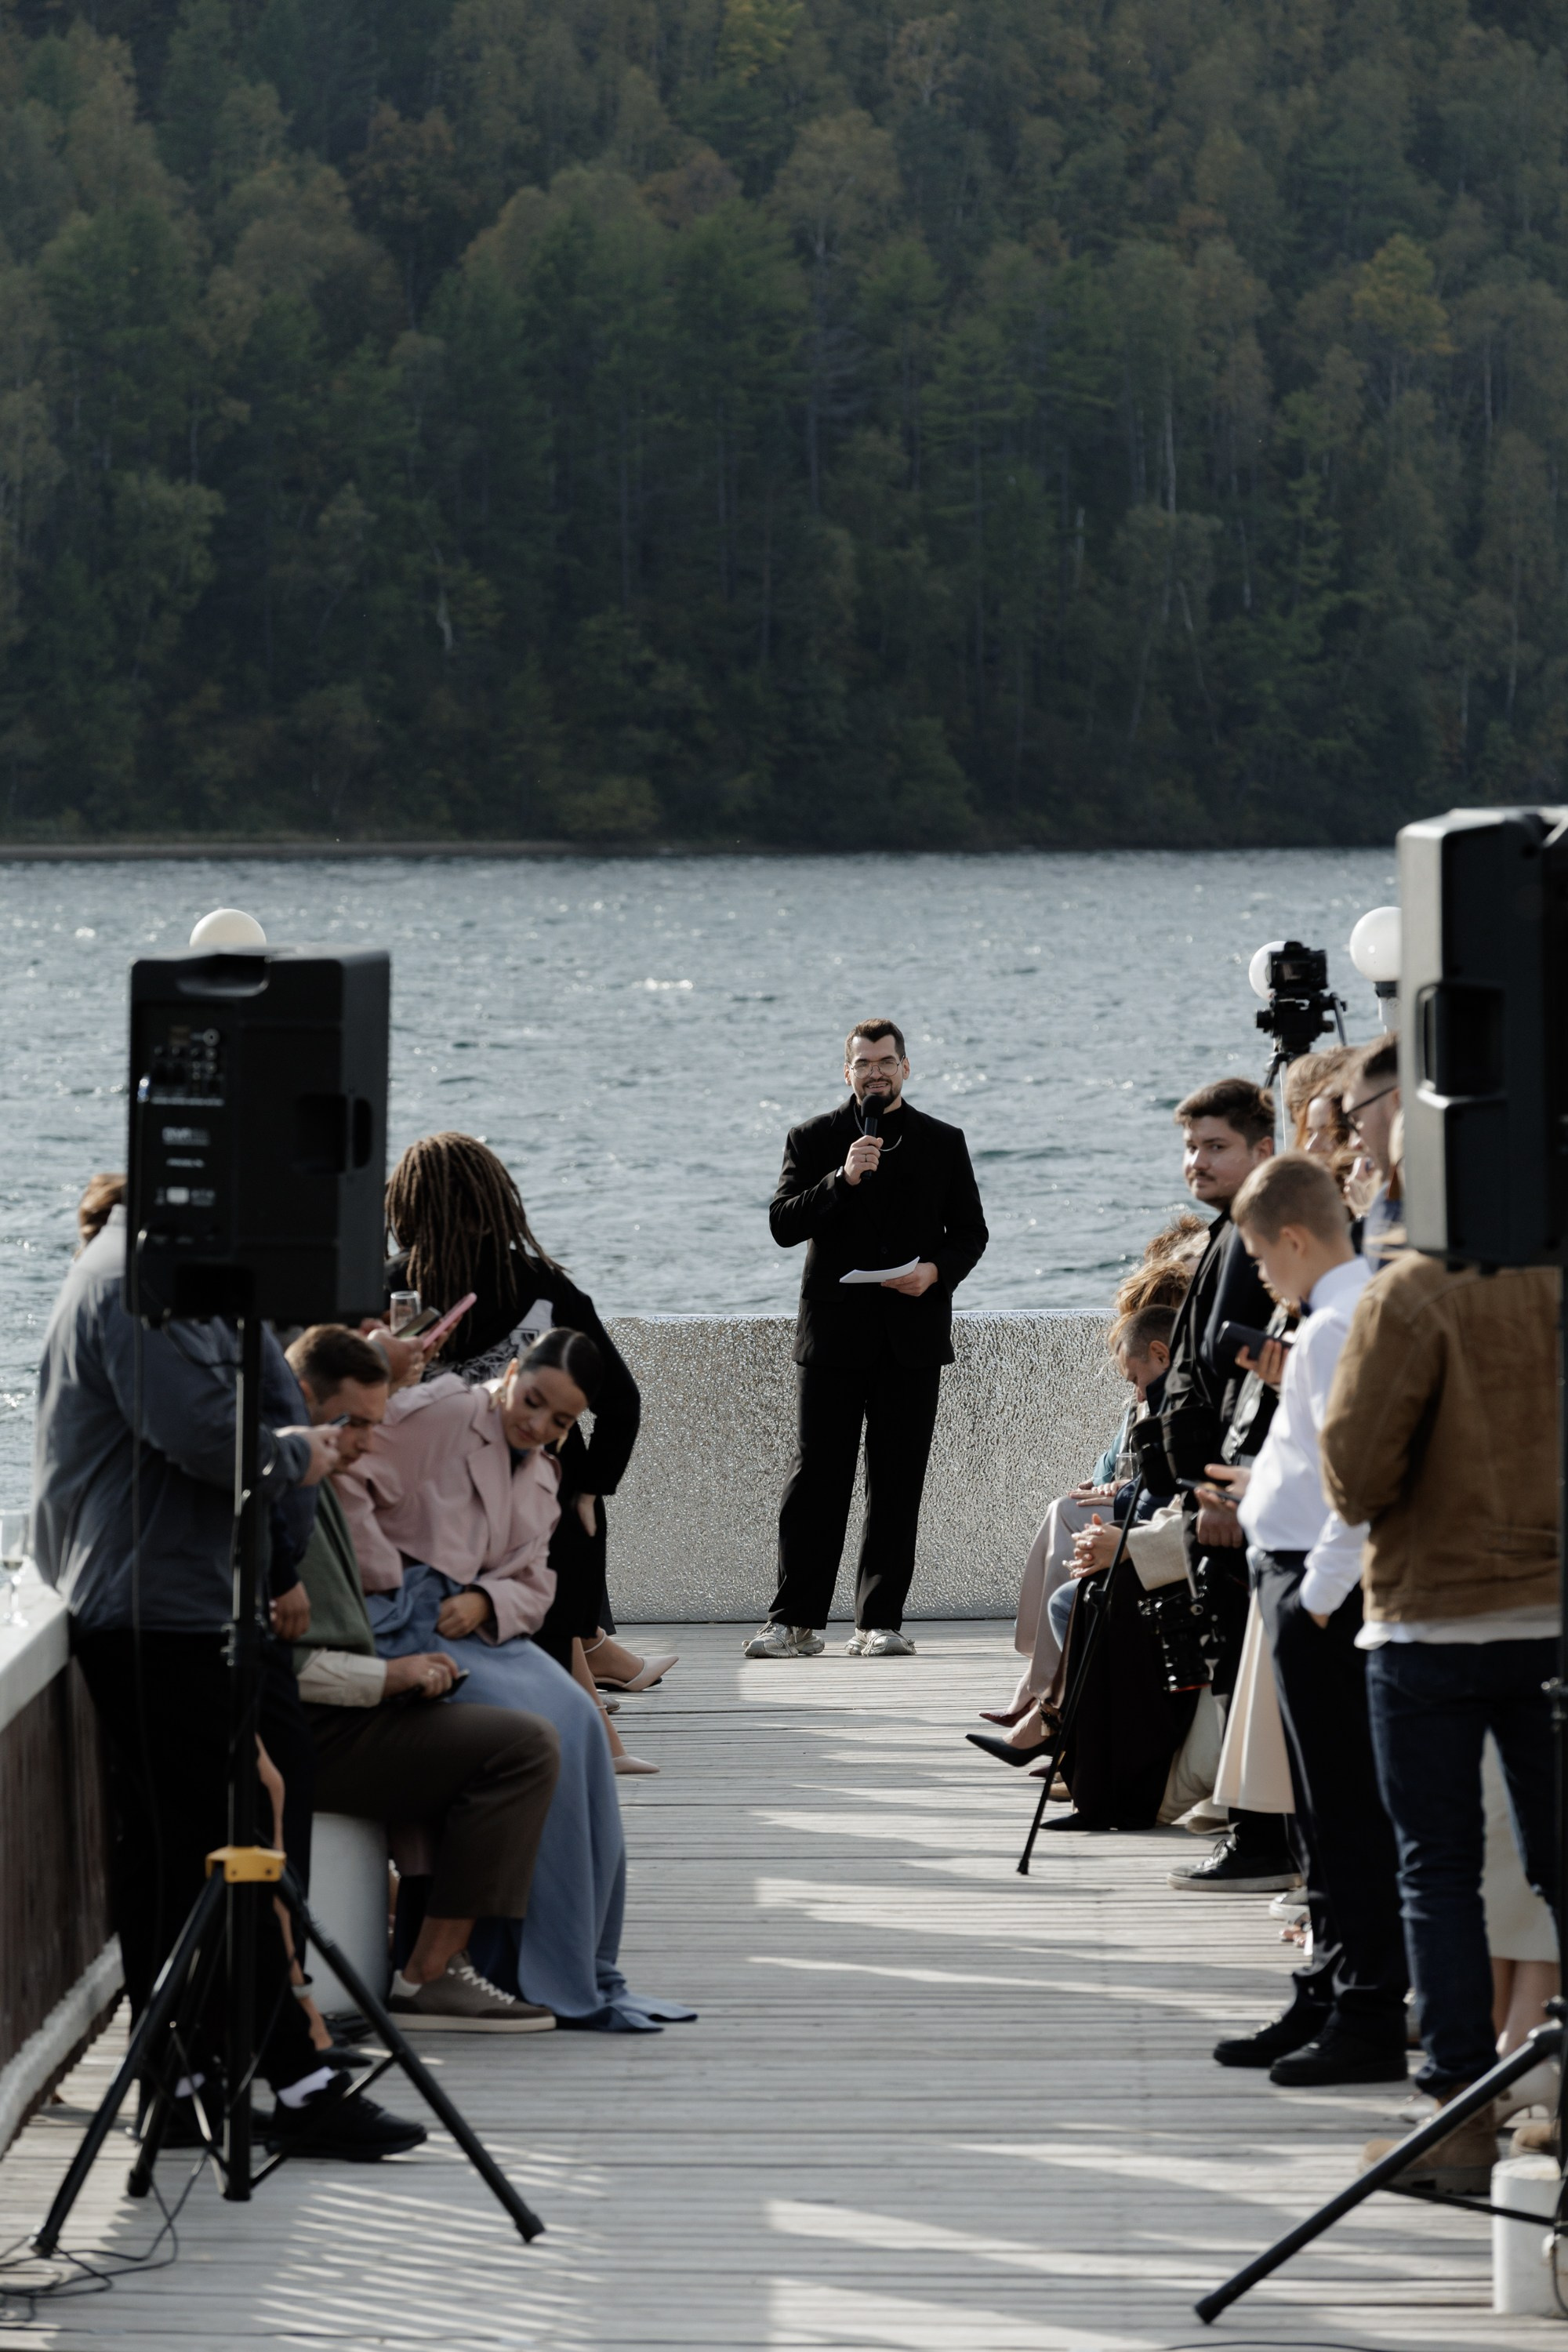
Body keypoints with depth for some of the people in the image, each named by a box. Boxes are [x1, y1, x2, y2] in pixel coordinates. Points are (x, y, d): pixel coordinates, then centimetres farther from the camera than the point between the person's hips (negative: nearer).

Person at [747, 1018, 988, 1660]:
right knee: (816, 1479, -4)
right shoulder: (813, 1141, 6)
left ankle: (879, 1622, 6)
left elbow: (971, 1233, 11)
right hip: (834, 1331, -1)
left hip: (912, 1335, 1)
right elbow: (783, 1225, -3)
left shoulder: (943, 1143, 10)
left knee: (898, 1485, 2)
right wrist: (843, 1180, -16)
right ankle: (795, 1622, 0)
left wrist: (936, 1271, -9)